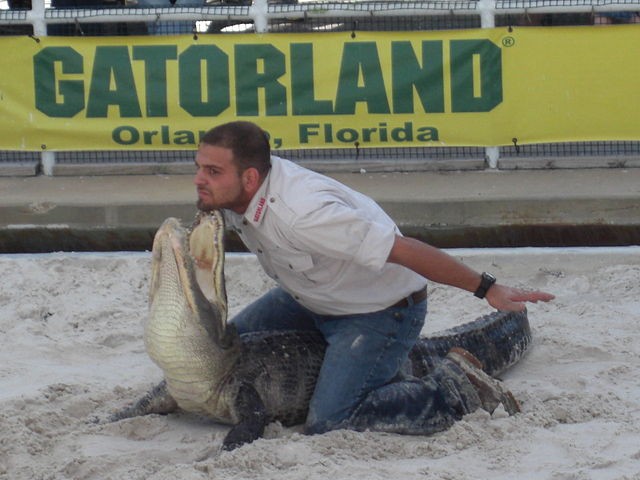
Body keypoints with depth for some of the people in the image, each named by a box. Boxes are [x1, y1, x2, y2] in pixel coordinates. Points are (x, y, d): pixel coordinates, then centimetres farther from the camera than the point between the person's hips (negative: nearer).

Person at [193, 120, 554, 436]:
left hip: (382, 309, -9)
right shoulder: (231, 194, -14)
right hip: (313, 298, 9)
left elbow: (404, 250, -36)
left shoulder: (300, 212, -37)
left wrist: (487, 289, -35)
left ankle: (456, 390, -6)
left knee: (329, 423, -20)